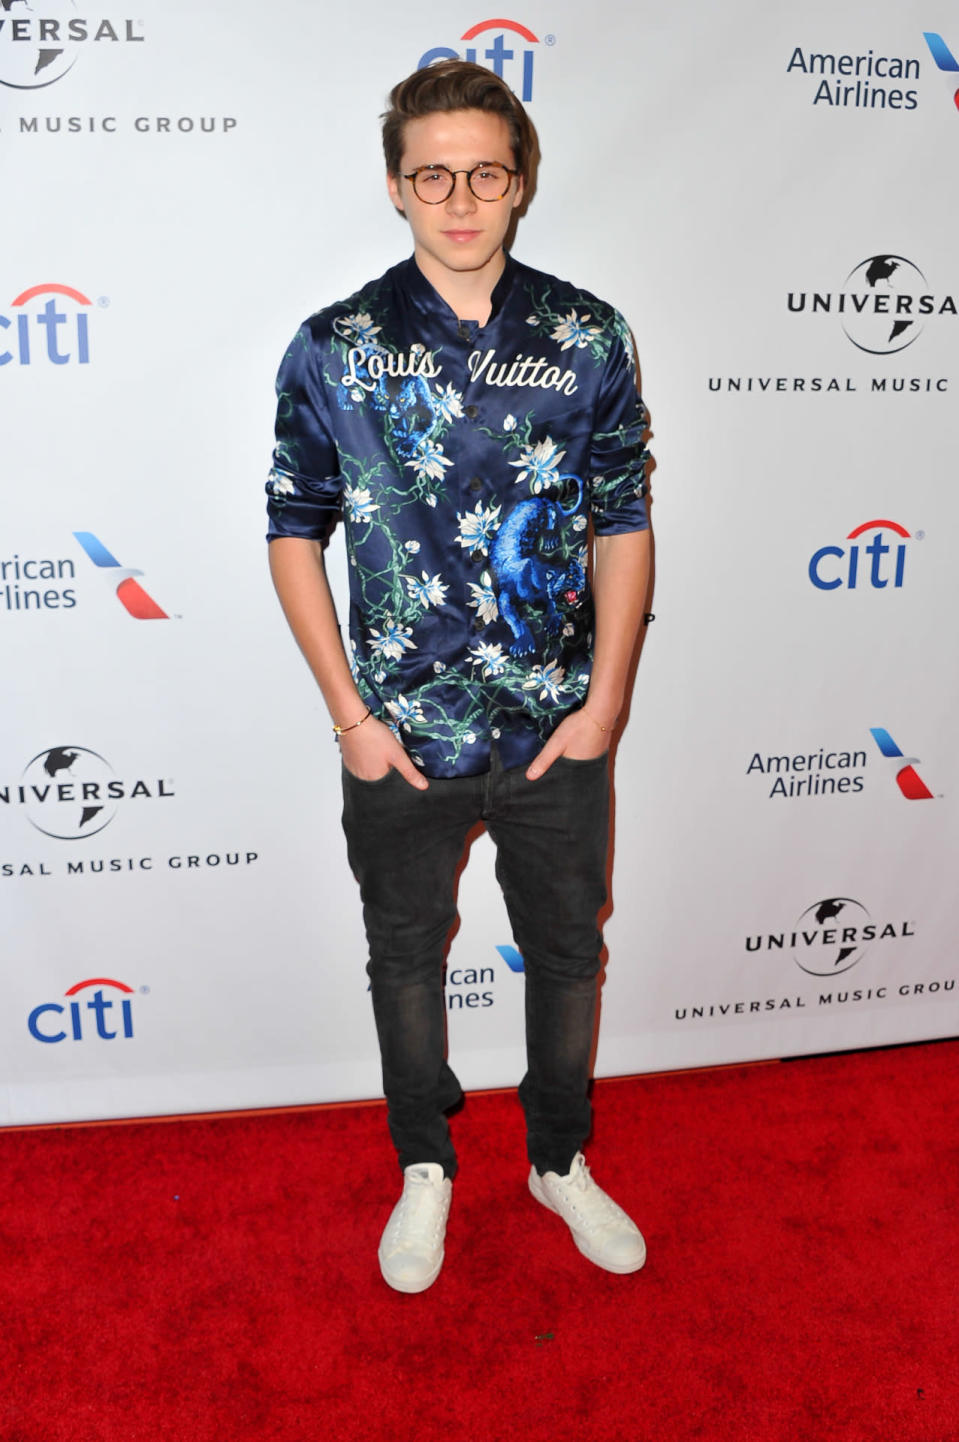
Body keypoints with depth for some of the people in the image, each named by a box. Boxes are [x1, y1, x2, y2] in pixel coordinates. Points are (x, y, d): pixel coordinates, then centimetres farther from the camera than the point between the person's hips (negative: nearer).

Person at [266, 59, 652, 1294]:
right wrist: (350, 715, -7)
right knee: (407, 956, 16)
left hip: (559, 734, 1)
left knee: (567, 953, 16)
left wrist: (605, 701, -5)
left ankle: (561, 1160, 42)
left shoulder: (589, 337, -2)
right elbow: (295, 535, -1)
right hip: (400, 739, 0)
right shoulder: (333, 348, -5)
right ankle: (425, 1168, 42)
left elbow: (622, 524, 1)